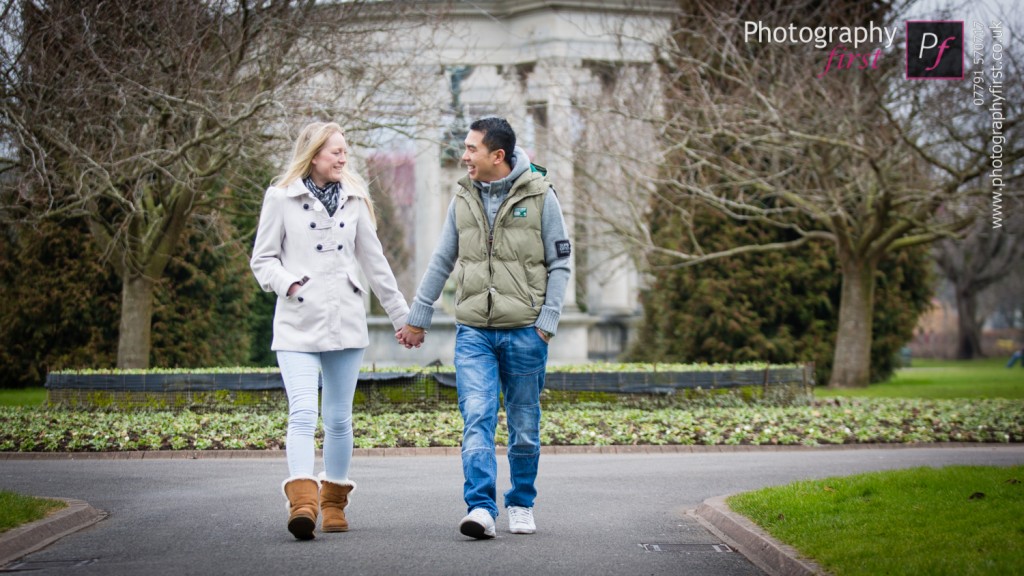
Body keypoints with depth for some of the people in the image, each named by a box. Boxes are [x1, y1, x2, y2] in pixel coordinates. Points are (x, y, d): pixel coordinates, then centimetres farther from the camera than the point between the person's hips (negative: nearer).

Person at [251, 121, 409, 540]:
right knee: (303, 413, -17)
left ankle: (333, 501, 17)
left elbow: (373, 261, 17)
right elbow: (262, 258, 4)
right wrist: (286, 282, -16)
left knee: (338, 418, 6)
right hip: (298, 323, -4)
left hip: (346, 322, 4)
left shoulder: (354, 199, 12)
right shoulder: (281, 198, 1)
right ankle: (302, 501, -25)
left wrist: (402, 315, 18)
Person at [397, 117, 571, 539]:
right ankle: (481, 508, -18)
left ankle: (521, 505, 23)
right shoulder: (463, 198, 8)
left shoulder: (539, 195, -3)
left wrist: (547, 322, -7)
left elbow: (559, 263, 0)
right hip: (473, 332, 2)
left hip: (524, 331, -2)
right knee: (476, 419, -13)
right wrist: (417, 317, 17)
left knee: (524, 426, 8)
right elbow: (442, 262, 16)